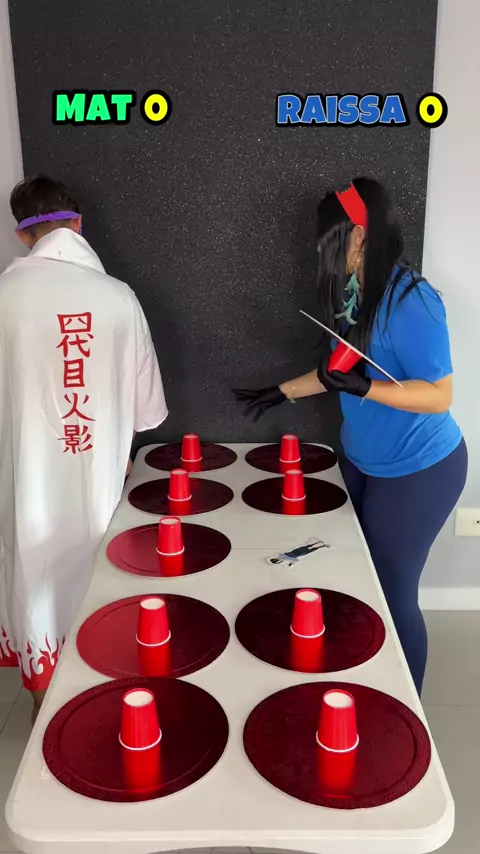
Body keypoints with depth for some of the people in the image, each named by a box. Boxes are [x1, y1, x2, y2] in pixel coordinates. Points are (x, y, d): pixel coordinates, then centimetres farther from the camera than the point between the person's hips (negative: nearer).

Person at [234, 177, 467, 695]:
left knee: (392, 590, 4)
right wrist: (282, 393, 17)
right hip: (365, 462, 8)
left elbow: (438, 396, -22)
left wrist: (361, 387, -32)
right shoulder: (354, 291, 1)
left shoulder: (409, 299, -23)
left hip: (417, 471, -8)